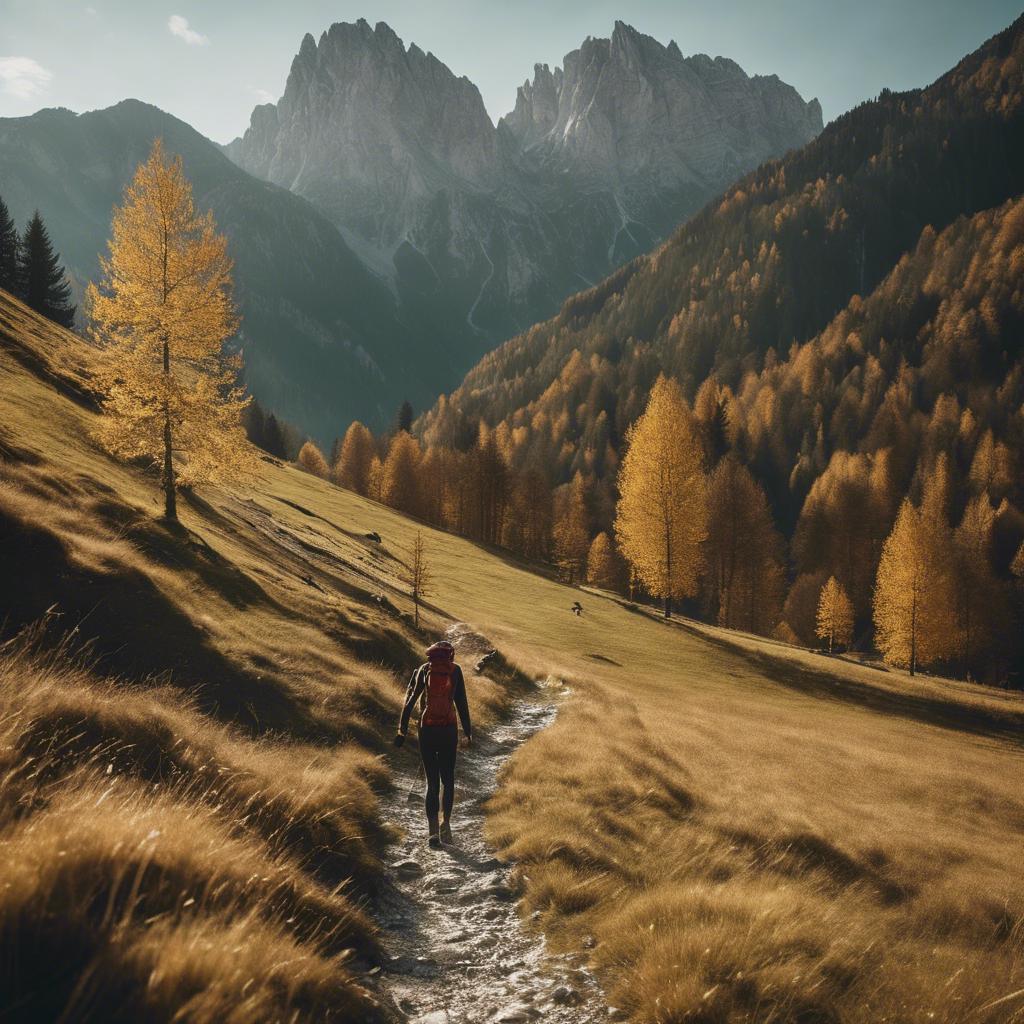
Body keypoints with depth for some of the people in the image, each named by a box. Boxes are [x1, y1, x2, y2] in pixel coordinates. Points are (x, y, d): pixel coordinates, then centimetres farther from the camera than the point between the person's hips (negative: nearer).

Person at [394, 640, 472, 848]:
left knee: (432, 782, 6)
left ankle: (433, 831, -3)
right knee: (448, 779, 15)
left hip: (427, 730, 1)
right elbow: (462, 704, 1)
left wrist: (402, 730, 6)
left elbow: (409, 700, 2)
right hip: (449, 730, -1)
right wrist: (467, 734, 5)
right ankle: (446, 823, 4)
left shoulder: (423, 670, 5)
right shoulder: (455, 671, 2)